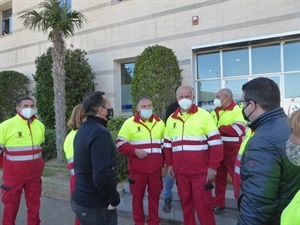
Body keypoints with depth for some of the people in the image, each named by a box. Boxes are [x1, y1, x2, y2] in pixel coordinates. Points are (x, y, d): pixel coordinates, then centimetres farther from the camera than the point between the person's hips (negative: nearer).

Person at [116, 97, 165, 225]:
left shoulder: (159, 123, 8)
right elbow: (120, 143, -6)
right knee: (137, 196, 10)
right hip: (137, 168, -2)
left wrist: (166, 161, 11)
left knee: (154, 195, 12)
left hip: (156, 168, 3)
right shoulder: (130, 123, -4)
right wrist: (135, 151, -18)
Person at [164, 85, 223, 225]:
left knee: (203, 203, 3)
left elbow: (216, 142, -8)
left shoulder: (204, 115, -6)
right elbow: (167, 144, 16)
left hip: (201, 171, -4)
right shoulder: (171, 119, 9)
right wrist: (169, 164, 11)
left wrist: (212, 166, -12)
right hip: (180, 171, 5)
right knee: (185, 202, 16)